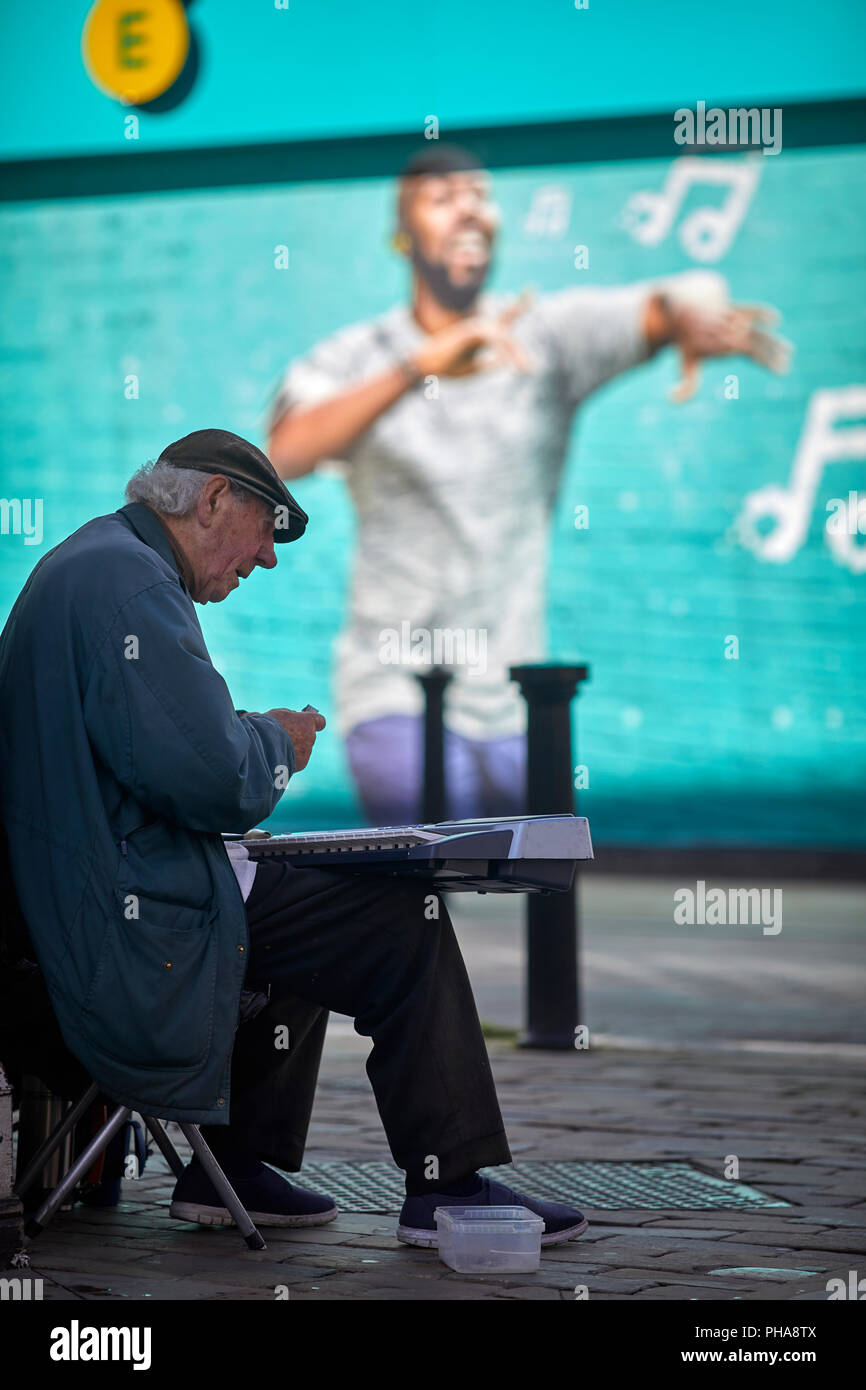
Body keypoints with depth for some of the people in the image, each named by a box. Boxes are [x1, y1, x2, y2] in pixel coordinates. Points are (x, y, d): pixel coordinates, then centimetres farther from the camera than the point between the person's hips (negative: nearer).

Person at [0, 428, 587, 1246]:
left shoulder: (84, 563, 18)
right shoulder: (130, 580, -17)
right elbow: (208, 775, -26)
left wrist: (255, 744, 12)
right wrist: (275, 743, -6)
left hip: (76, 905, 12)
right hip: (138, 918, -11)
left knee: (321, 903, 29)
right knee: (406, 922, -9)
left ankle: (232, 1169, 25)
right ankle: (447, 1186, -3)